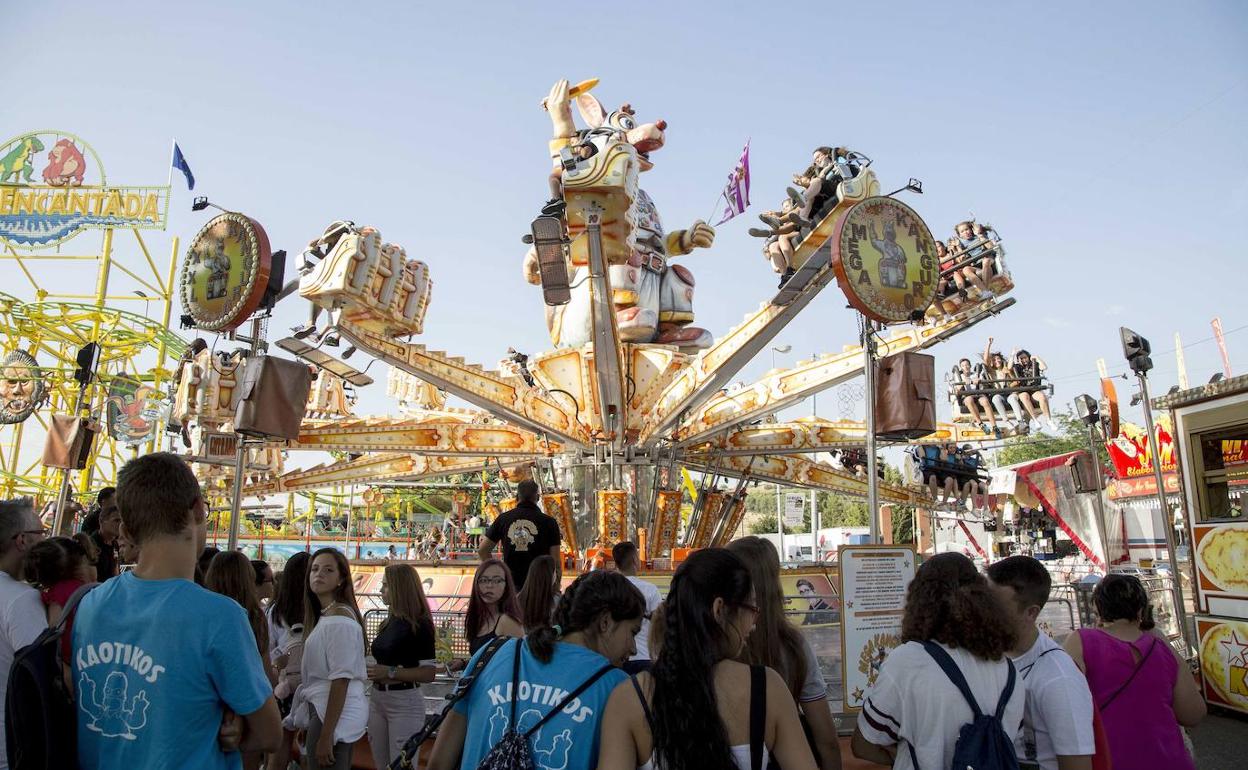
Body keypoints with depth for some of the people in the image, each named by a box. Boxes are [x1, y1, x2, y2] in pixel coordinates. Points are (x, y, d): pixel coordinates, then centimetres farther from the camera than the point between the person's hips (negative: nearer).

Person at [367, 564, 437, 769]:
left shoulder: (420, 624, -13)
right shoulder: (389, 622, 9)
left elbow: (429, 673, -17)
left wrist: (390, 673, -22)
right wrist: (374, 672, 6)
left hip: (405, 703, -8)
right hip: (377, 700, 8)